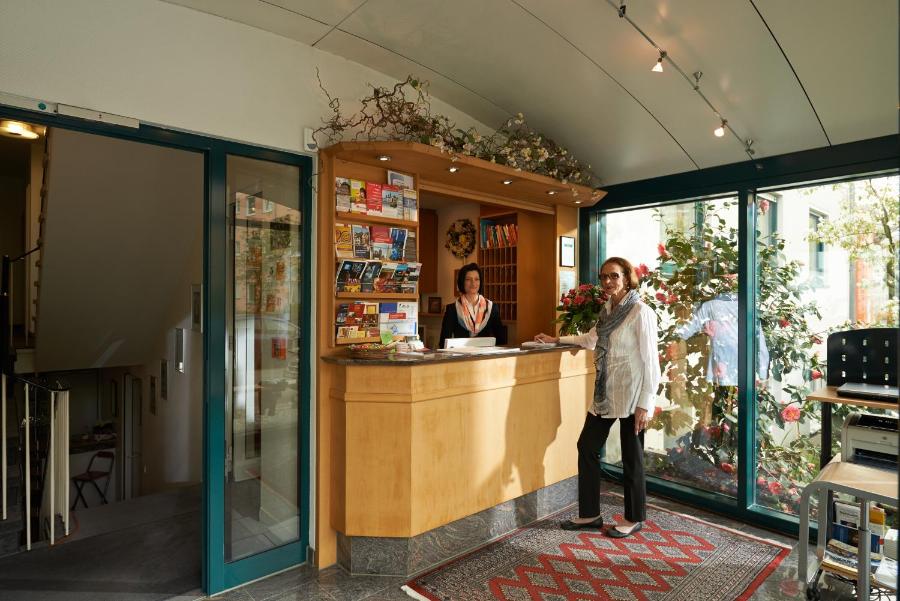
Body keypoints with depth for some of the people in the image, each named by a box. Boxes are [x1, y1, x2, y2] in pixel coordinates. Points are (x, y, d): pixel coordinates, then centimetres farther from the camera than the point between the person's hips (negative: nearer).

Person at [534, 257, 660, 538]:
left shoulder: (641, 312, -13)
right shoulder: (607, 309, 10)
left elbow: (651, 360, -15)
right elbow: (590, 339, 26)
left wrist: (645, 404, -16)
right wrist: (555, 339, 29)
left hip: (630, 395, -8)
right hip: (605, 393, 8)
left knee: (631, 457, 7)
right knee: (586, 446, 11)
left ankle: (634, 519, 28)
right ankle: (589, 514, 26)